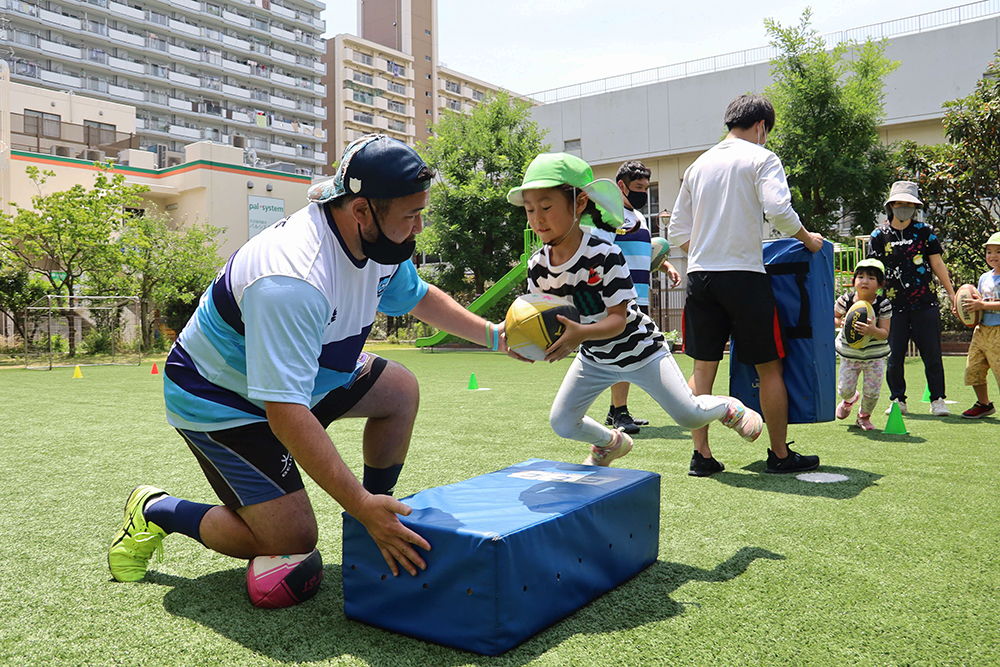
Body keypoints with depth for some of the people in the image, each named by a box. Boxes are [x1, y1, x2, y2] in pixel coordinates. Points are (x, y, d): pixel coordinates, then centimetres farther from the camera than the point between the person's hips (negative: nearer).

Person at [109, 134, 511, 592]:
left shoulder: (381, 241, -11)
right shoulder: (291, 281, -38)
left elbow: (418, 296, 12)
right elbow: (286, 414, -40)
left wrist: (493, 335, 3)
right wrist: (359, 504, -42)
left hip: (303, 372, 9)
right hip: (218, 399, -8)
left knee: (400, 389, -3)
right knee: (292, 540, -13)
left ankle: (380, 527, 10)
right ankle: (156, 512, 9)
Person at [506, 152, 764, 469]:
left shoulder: (605, 255, -28)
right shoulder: (537, 265, -11)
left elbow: (618, 319, -27)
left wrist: (580, 333, -46)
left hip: (637, 349, -5)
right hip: (594, 358, 5)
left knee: (690, 415, -4)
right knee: (562, 423, 2)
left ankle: (728, 408, 32)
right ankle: (611, 443, 34)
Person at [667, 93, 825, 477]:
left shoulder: (699, 164, 16)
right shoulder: (761, 158, 0)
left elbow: (678, 231, 15)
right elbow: (778, 210, -16)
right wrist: (807, 238, 0)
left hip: (699, 275, 5)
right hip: (744, 275, -5)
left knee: (703, 368, 8)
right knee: (769, 367, 7)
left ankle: (702, 456, 9)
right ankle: (780, 455, 15)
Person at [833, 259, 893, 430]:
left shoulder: (883, 304, -14)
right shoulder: (846, 300, -11)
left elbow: (885, 333, -17)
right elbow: (833, 316, 5)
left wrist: (873, 331, -39)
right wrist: (841, 323, -17)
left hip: (875, 354, -1)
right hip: (849, 353, 1)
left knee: (872, 391, -1)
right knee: (845, 389, 3)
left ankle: (864, 416, 30)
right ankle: (849, 399, 42)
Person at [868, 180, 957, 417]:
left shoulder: (925, 231, 7)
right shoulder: (879, 235, 4)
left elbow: (937, 263, 10)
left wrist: (952, 293, 8)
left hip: (926, 302, 0)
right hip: (895, 305, 0)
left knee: (932, 353, 0)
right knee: (894, 355, 2)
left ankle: (937, 399, 10)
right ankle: (898, 399, 16)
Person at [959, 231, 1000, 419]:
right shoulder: (984, 277, 15)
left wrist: (983, 305, -22)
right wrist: (967, 309, 6)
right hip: (981, 330, 7)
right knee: (973, 368, 9)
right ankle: (984, 404, 25)